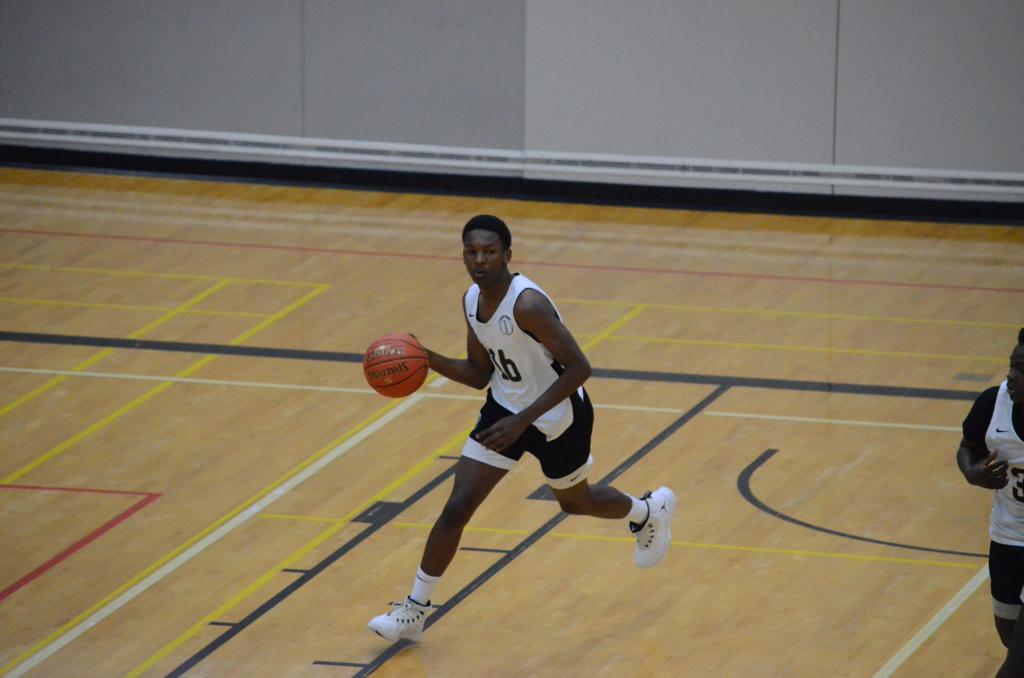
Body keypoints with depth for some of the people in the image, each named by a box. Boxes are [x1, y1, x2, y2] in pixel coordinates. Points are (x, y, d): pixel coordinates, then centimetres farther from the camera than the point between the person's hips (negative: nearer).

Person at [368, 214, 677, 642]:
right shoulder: (471, 301, -7)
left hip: (558, 418, -6)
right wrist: (429, 360, -12)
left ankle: (649, 511, 53)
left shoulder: (528, 304, -32)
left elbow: (579, 368, -31)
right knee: (457, 508, -4)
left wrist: (522, 421, -33)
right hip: (506, 408, 6)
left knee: (575, 502, 21)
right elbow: (480, 374, 5)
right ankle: (415, 610, 4)